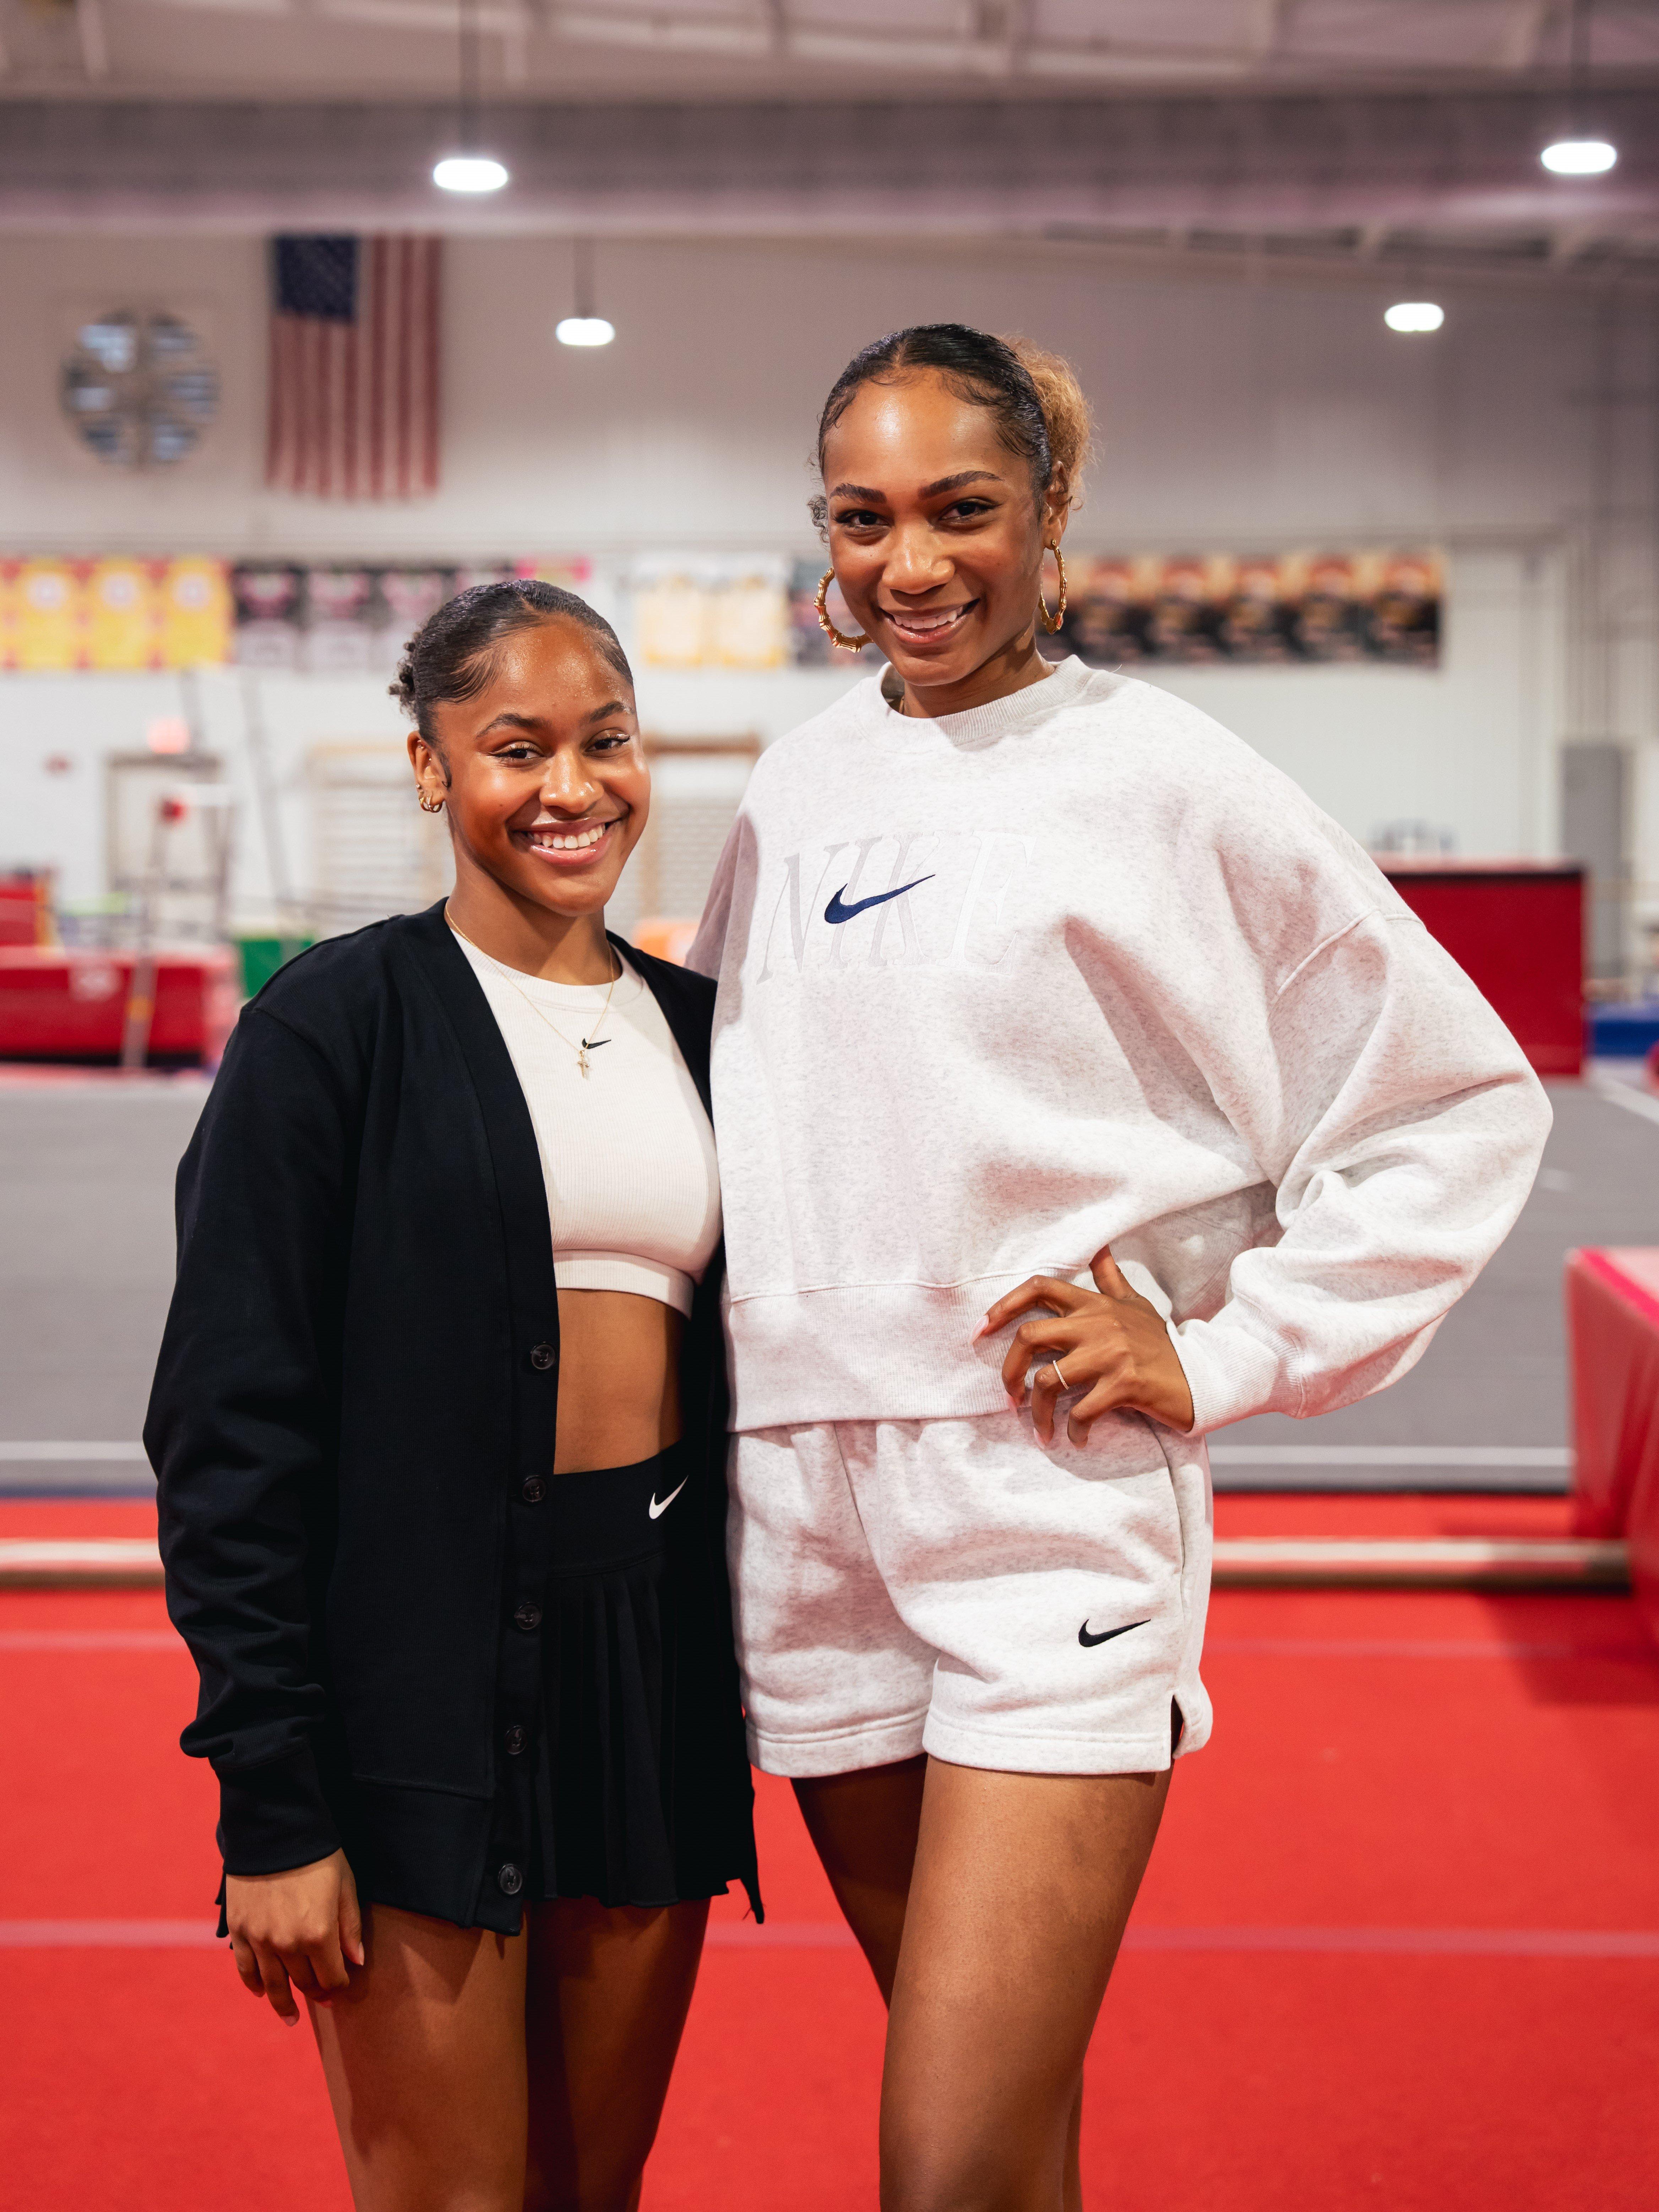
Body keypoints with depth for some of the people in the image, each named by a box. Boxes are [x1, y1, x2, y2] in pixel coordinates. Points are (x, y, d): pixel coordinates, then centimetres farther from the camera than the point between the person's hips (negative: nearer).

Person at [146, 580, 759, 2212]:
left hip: (654, 1649, 5)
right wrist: (272, 1802, -13)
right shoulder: (339, 1021, -6)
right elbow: (230, 1422, -9)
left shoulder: (693, 1026, 11)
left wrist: (742, 1710, 14)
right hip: (423, 1667, -5)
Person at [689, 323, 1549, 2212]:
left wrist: (1225, 1355, -5)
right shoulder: (795, 792, 11)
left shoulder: (1161, 778, -4)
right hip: (797, 1488, 5)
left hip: (1053, 1487, -5)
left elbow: (1459, 1097, 0)